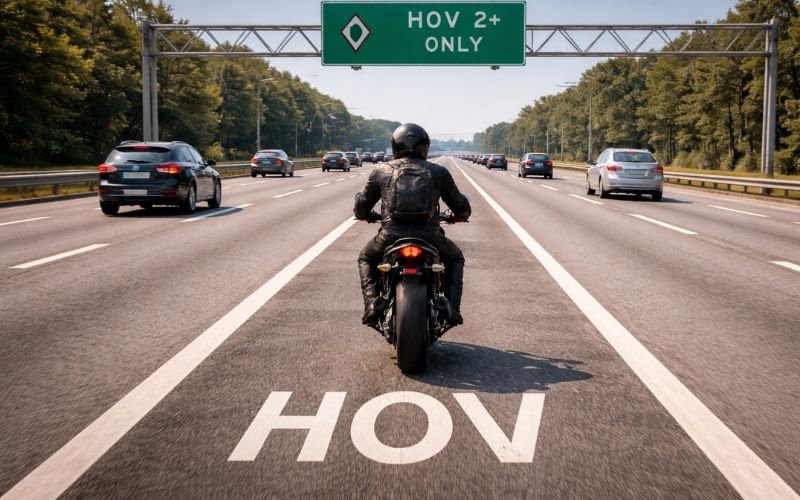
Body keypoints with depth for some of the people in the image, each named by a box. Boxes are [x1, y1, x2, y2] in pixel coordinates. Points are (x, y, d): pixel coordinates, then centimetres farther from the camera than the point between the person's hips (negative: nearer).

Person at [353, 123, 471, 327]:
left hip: (391, 238, 0)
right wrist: (460, 215, 38)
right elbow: (462, 207, 13)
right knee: (455, 258, 31)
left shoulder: (381, 172, 8)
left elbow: (361, 209, 16)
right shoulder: (439, 172, 7)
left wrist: (370, 216, 40)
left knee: (366, 258, 32)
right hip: (429, 239, 0)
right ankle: (452, 309, 15)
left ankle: (372, 306, 12)